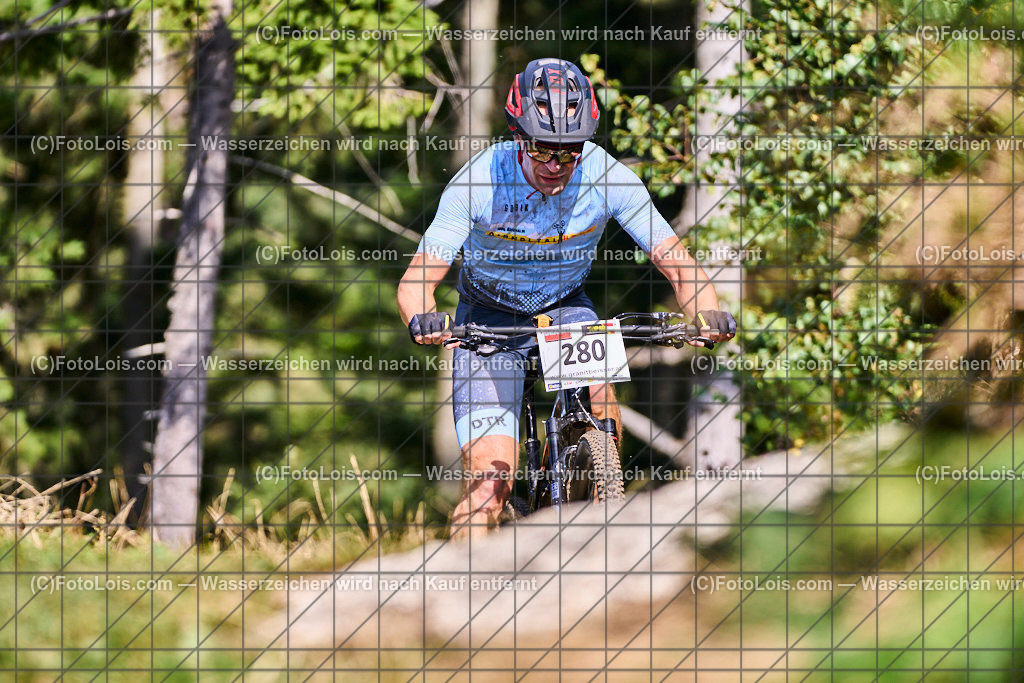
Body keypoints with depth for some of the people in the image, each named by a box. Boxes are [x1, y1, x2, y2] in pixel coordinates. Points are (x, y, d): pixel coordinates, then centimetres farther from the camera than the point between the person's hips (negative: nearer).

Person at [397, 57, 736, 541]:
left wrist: (706, 312, -40)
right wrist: (422, 318, -51)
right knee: (490, 480, -15)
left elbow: (675, 262, -19)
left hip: (565, 309, 2)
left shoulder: (608, 178, -23)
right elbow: (418, 279, -27)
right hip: (490, 318, -2)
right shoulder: (479, 182, -27)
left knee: (598, 388, -31)